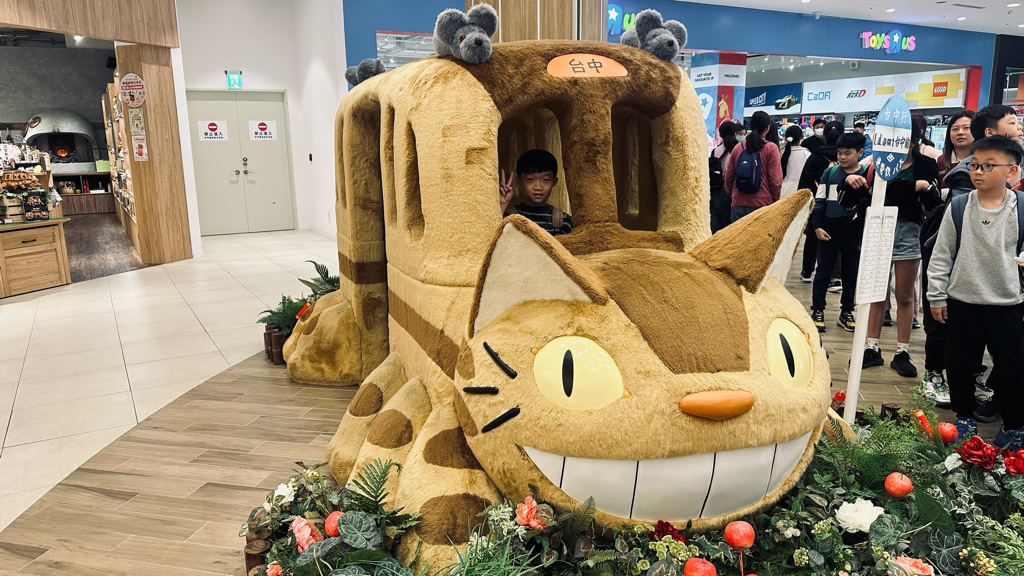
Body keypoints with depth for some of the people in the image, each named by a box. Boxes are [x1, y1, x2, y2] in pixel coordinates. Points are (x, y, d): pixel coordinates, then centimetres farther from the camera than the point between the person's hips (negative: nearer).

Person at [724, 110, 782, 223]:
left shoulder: (738, 147, 5)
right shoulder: (771, 148, -4)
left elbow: (728, 176, 9)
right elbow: (776, 180, -6)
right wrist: (775, 200, 7)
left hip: (738, 202, 3)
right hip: (762, 203, -3)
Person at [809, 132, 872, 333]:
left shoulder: (867, 174, 0)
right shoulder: (830, 173, 3)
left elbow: (869, 204, 0)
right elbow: (819, 201, 5)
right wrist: (817, 226, -3)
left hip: (853, 231, 0)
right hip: (829, 229, 0)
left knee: (851, 273, 9)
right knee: (823, 271, 4)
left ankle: (846, 312, 21)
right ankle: (817, 311, 12)